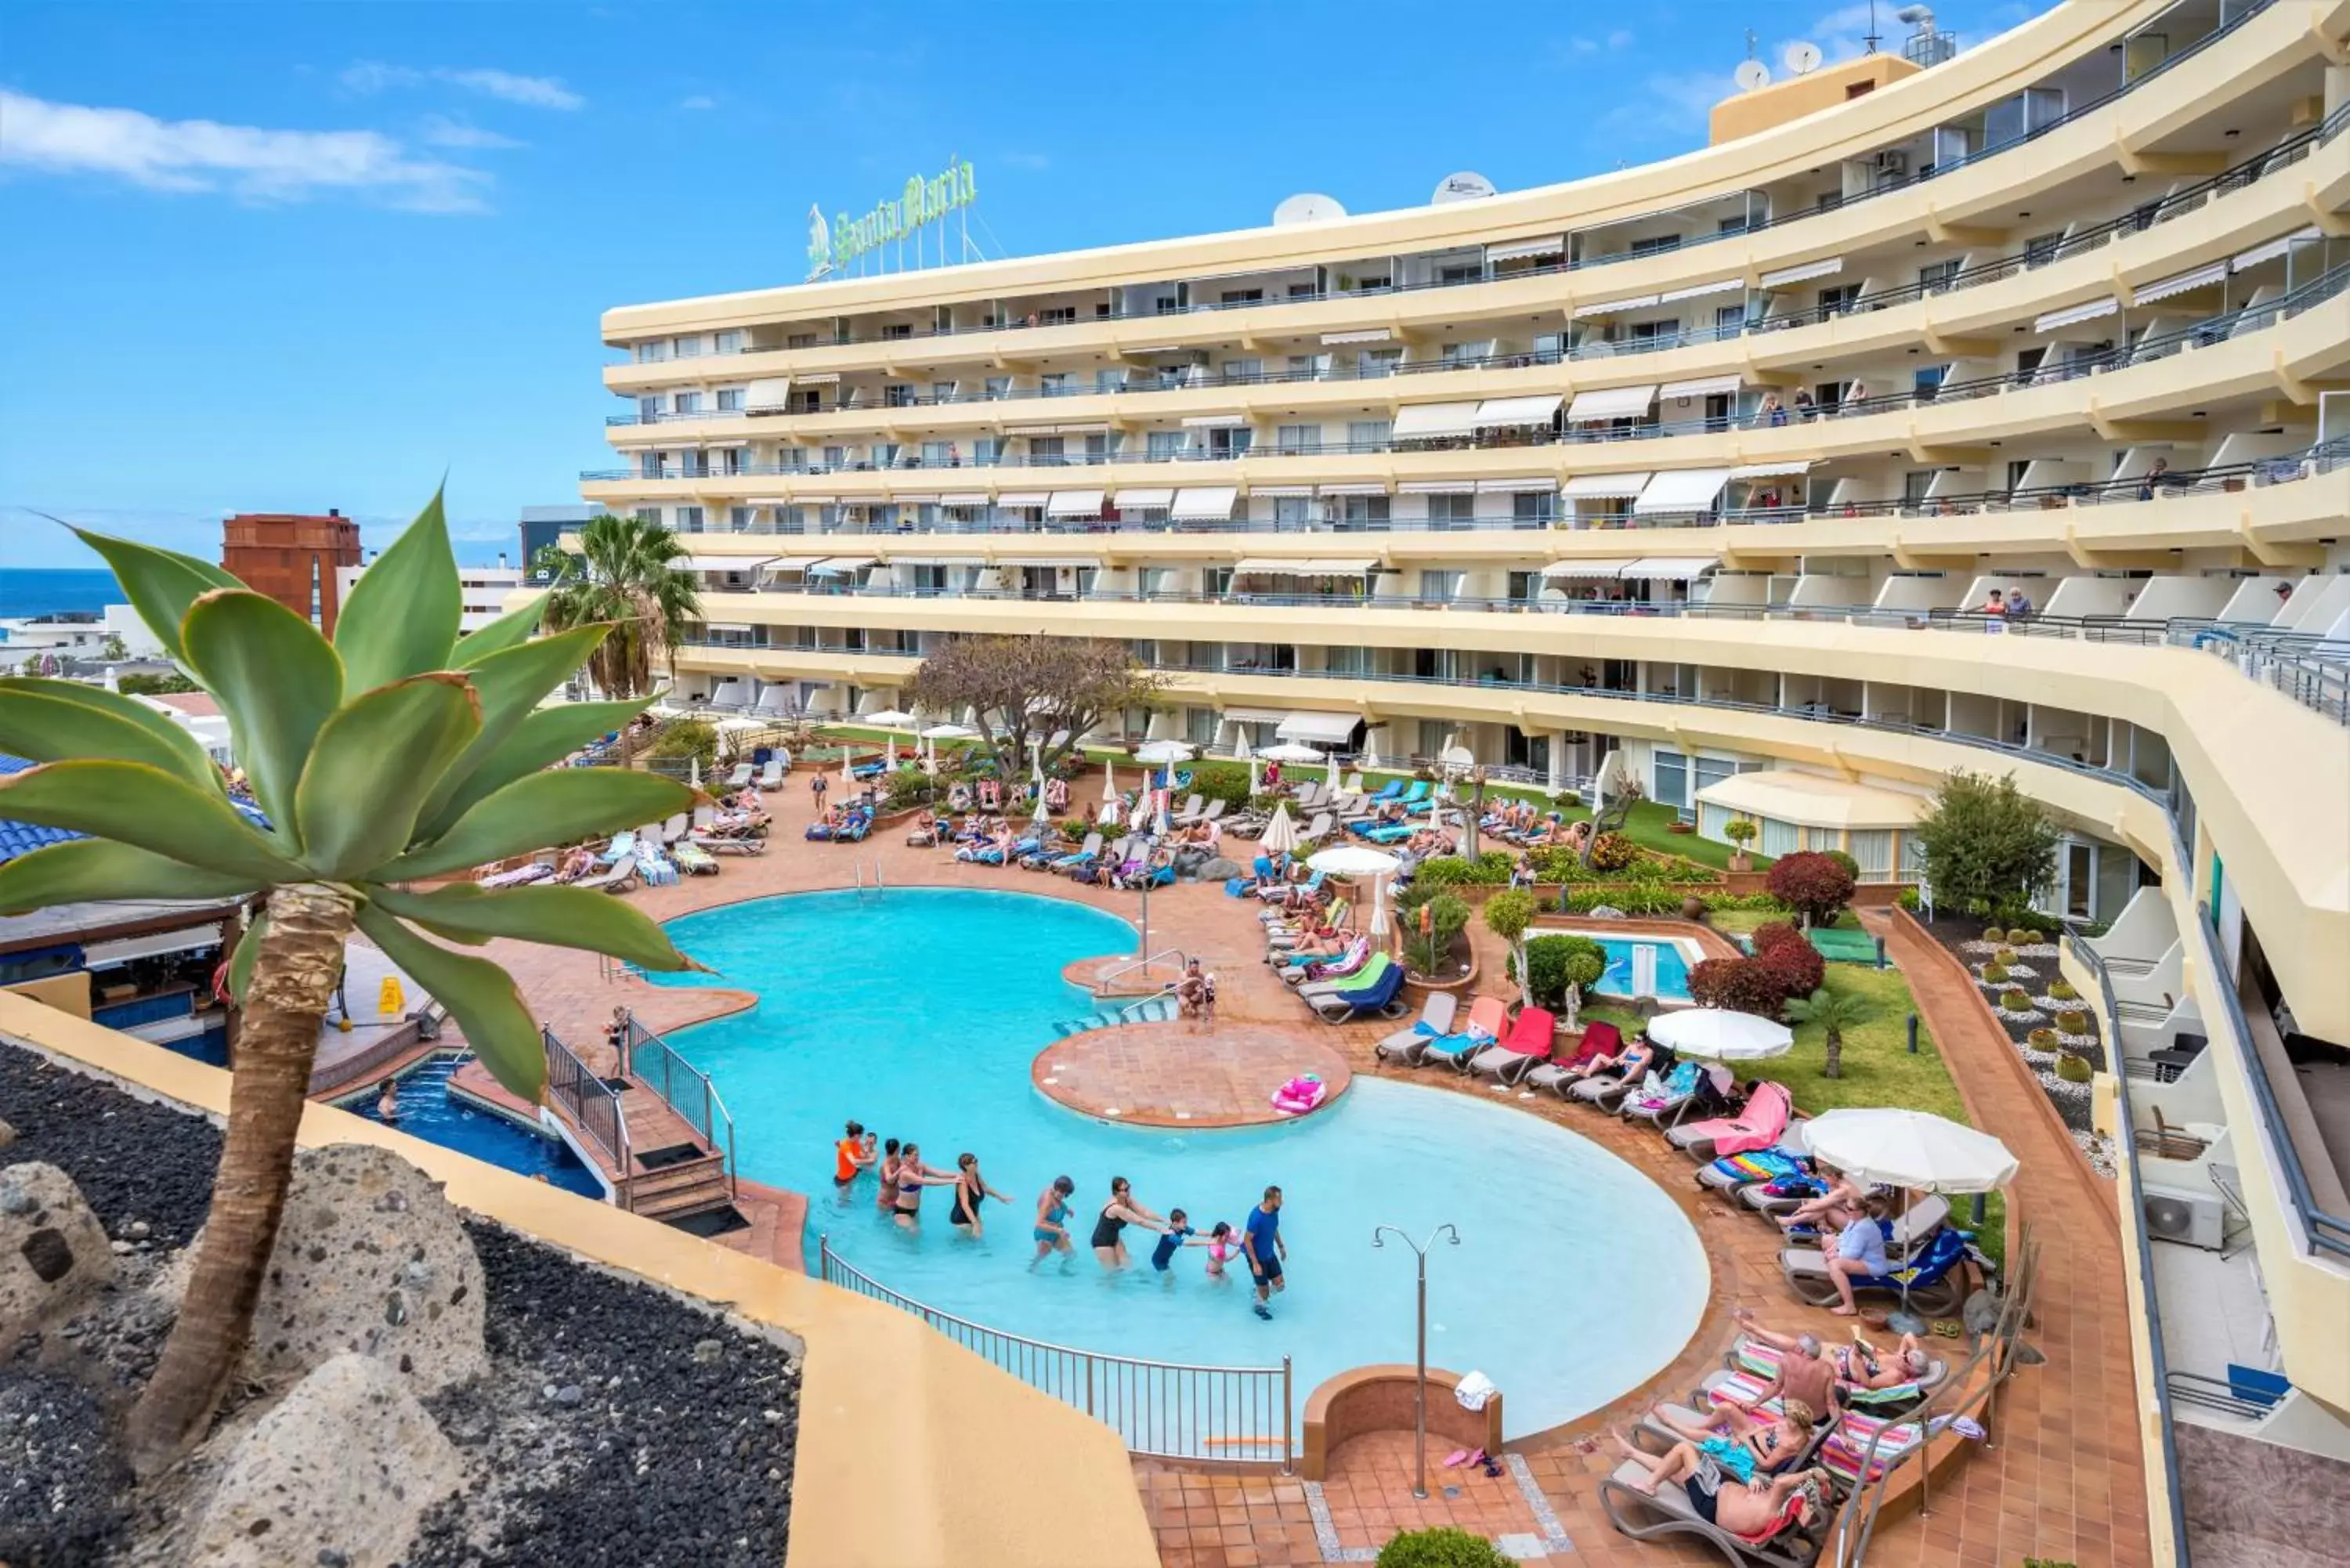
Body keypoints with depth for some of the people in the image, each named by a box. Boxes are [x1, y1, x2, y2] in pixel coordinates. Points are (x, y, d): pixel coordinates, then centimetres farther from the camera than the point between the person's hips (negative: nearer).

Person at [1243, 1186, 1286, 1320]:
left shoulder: (1275, 1210, -11)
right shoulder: (1256, 1217, -34)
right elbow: (1247, 1240, -24)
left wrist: (1281, 1246, 17)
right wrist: (1255, 1264, -22)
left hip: (1270, 1253, 7)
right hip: (1258, 1257, -6)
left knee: (1279, 1285, 10)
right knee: (1263, 1288, 11)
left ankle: (1262, 1295, 41)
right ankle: (1260, 1307, 42)